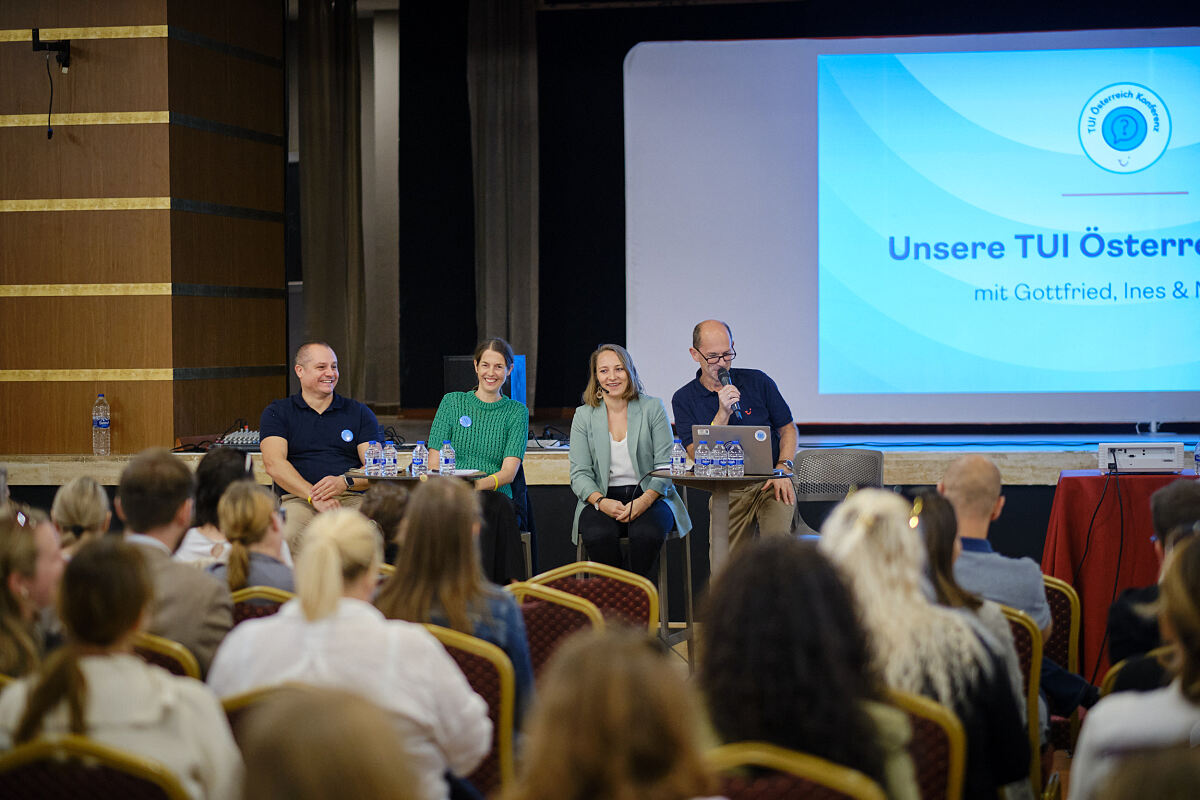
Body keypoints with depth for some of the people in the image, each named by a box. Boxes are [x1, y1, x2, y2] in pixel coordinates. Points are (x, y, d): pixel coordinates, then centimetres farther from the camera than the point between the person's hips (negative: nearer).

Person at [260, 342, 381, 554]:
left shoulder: (360, 413, 18)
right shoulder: (277, 413, 13)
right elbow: (274, 464, -3)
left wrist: (345, 482, -15)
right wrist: (314, 496, -18)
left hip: (352, 498, 1)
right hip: (298, 498, -1)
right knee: (288, 534, -37)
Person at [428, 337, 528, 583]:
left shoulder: (516, 412, 13)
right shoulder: (452, 402, 14)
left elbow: (509, 471, -1)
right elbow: (434, 463, 6)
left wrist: (479, 484, -22)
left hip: (496, 498, 0)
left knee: (490, 504, -36)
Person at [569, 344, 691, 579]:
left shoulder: (653, 408, 3)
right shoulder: (584, 415, 7)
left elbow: (665, 465, -2)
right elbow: (580, 474, 2)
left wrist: (644, 500, -19)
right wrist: (601, 502, -18)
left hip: (649, 497, -1)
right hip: (602, 498, 1)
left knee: (647, 533, -34)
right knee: (598, 534, -33)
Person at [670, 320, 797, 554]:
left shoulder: (757, 381, 6)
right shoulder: (684, 400, 4)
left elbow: (788, 429, 12)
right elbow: (697, 456, -5)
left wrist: (783, 468, -7)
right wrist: (723, 414, -15)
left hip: (770, 482, -1)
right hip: (727, 493, 1)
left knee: (777, 535, -29)